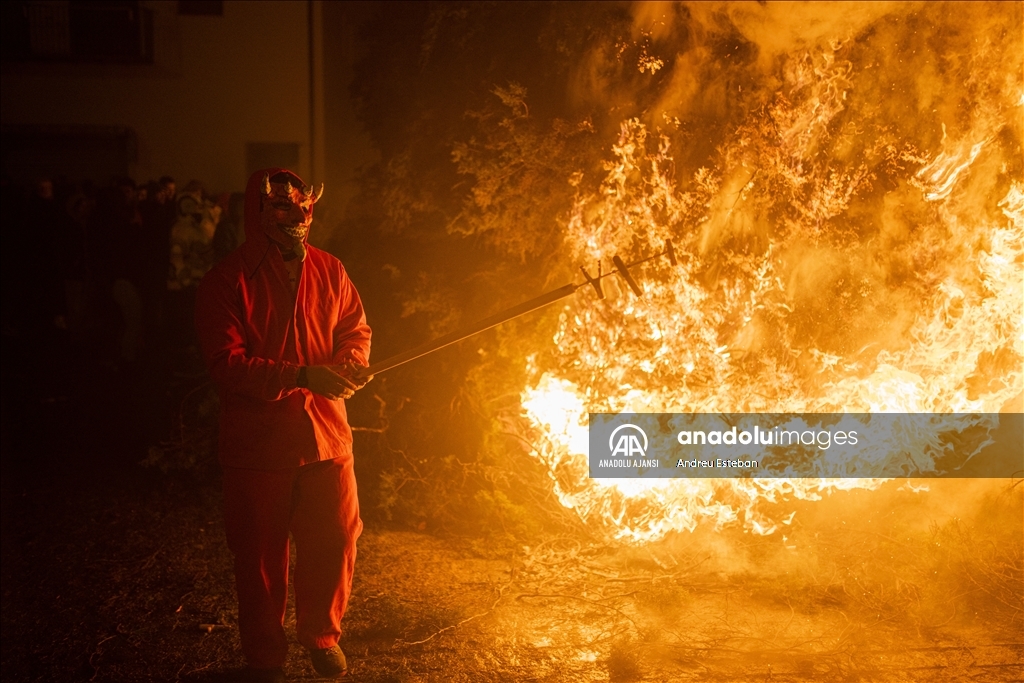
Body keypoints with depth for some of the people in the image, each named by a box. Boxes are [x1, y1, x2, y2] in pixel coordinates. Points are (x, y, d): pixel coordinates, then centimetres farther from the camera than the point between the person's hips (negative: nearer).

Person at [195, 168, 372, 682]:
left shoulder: (329, 270, 3)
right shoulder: (226, 281, -11)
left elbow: (355, 327, 14)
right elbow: (226, 363, -18)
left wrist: (350, 364, -10)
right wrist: (302, 376, -27)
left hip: (325, 434, 4)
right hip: (257, 442, -3)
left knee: (336, 542, 11)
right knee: (261, 554, 8)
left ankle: (322, 634, 36)